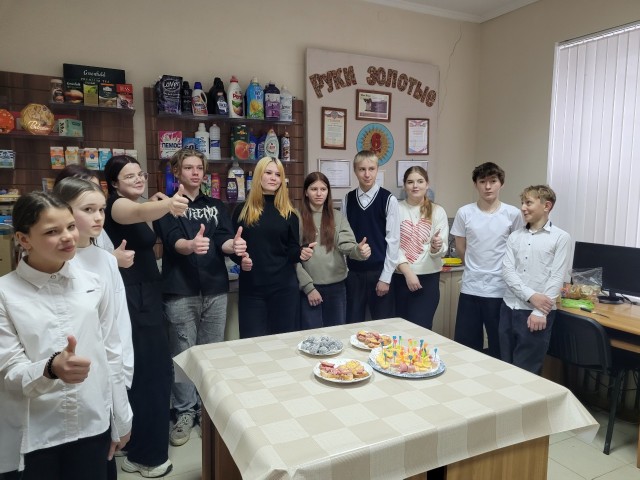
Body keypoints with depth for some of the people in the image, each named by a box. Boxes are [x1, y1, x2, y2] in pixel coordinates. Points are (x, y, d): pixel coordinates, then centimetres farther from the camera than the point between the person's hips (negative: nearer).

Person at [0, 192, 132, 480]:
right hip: (32, 436, -2)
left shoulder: (95, 285, -1)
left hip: (93, 427, 2)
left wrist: (121, 421, 8)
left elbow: (112, 355, 4)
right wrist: (51, 369, -32)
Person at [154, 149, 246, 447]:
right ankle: (185, 413, 18)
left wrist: (234, 245, -27)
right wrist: (191, 245, -38)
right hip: (180, 291, -3)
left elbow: (223, 239, -3)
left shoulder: (216, 206, 13)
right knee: (183, 353, 3)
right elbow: (173, 241, -15)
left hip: (215, 289, 3)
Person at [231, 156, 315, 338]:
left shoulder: (288, 213, 6)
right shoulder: (242, 210, 3)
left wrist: (302, 253, -16)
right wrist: (240, 259, -15)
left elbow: (292, 249, 6)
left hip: (284, 286, 1)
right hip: (251, 287, 0)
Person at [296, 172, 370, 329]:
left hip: (336, 286, 2)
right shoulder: (298, 218, -3)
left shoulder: (337, 217, 5)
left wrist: (359, 250, -32)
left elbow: (347, 245, -9)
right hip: (308, 287, -2)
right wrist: (308, 287, -9)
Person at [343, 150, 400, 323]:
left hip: (379, 271, -2)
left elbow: (393, 240, -6)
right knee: (352, 324, 10)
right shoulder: (348, 199, 4)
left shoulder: (388, 200, -5)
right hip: (353, 272, 3)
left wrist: (385, 277, -8)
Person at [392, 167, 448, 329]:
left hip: (428, 278, 0)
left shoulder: (438, 211, 1)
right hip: (400, 277, 0)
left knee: (420, 328, -3)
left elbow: (443, 249, -3)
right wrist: (407, 272, -14)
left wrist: (436, 247, -25)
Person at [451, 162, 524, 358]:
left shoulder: (513, 214, -3)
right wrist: (476, 268, 11)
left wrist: (496, 269, 8)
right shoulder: (464, 213, -1)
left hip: (501, 289, -1)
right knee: (465, 345, 9)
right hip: (470, 288, 1)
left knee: (499, 347, 9)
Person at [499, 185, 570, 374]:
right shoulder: (515, 236, 9)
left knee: (525, 371, 4)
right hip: (509, 308, 4)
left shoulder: (561, 238, -2)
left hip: (537, 313, -4)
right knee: (506, 366, 13)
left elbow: (556, 278, -8)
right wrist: (531, 296, -14)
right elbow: (507, 271, 0)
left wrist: (539, 312, -13)